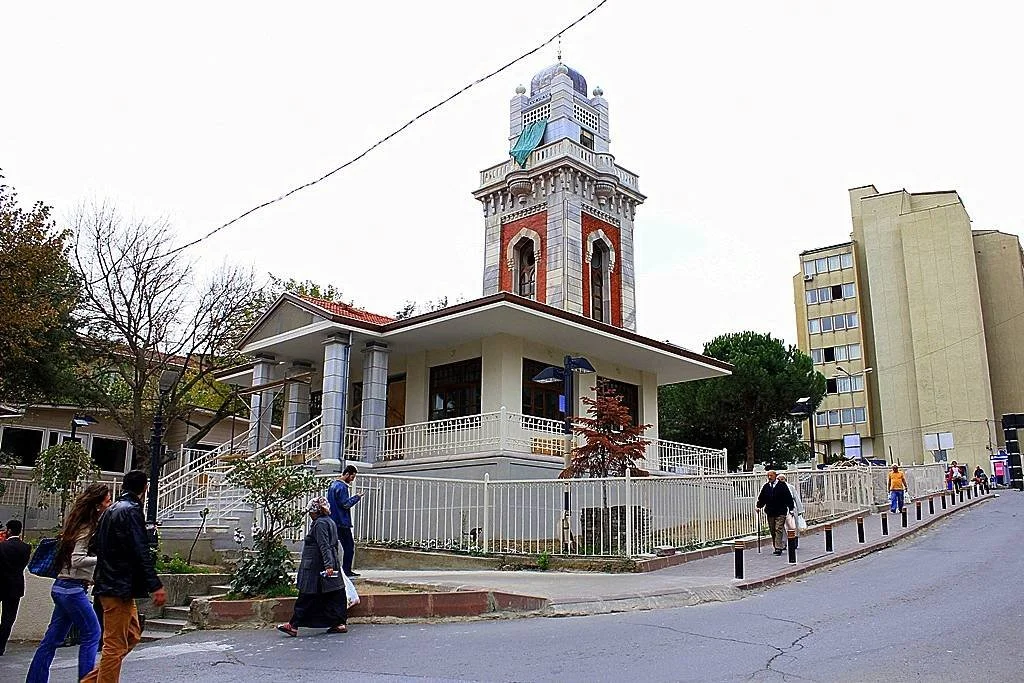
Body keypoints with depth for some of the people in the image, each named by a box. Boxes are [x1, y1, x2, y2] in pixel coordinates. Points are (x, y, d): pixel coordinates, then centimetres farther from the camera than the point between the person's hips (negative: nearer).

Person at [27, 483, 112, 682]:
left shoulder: (80, 524, 13)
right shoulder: (87, 528, -15)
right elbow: (77, 560, -22)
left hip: (62, 587, 9)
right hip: (73, 588, -9)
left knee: (52, 639, 12)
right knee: (92, 634, -2)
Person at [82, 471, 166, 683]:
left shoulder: (111, 510, 15)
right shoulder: (132, 510, -15)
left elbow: (96, 543, 23)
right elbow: (141, 552, -21)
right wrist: (156, 586, -22)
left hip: (108, 584, 10)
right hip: (120, 587, -10)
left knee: (132, 635, 18)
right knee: (116, 645, -3)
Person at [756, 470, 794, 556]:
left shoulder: (782, 485, -4)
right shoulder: (766, 486, 7)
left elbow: (788, 497, -1)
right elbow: (761, 498, 14)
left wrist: (791, 508, -2)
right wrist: (759, 506, 1)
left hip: (780, 512, -4)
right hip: (770, 512, 4)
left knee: (779, 529, -11)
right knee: (772, 531, 9)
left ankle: (779, 548, -12)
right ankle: (777, 547, 20)